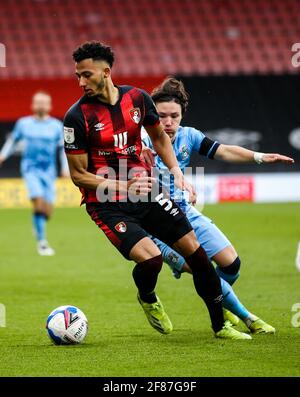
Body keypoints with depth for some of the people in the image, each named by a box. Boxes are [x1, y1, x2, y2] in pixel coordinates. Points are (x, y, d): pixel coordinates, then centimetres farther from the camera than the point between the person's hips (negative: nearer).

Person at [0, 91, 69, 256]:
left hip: (49, 171, 2)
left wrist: (66, 167, -4)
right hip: (31, 168, -2)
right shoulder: (23, 123, 6)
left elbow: (64, 148, 8)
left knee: (47, 209, -2)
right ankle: (42, 242, -17)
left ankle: (38, 228, 33)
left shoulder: (56, 125, 5)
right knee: (38, 202, -21)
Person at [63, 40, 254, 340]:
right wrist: (124, 186, -20)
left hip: (146, 191, 5)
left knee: (194, 250, 2)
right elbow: (78, 175, -11)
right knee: (151, 258, -25)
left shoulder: (137, 98, -1)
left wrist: (178, 175, 6)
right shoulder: (77, 117, -14)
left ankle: (220, 326, 18)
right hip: (106, 203, -5)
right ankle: (147, 299, 12)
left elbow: (159, 137, 18)